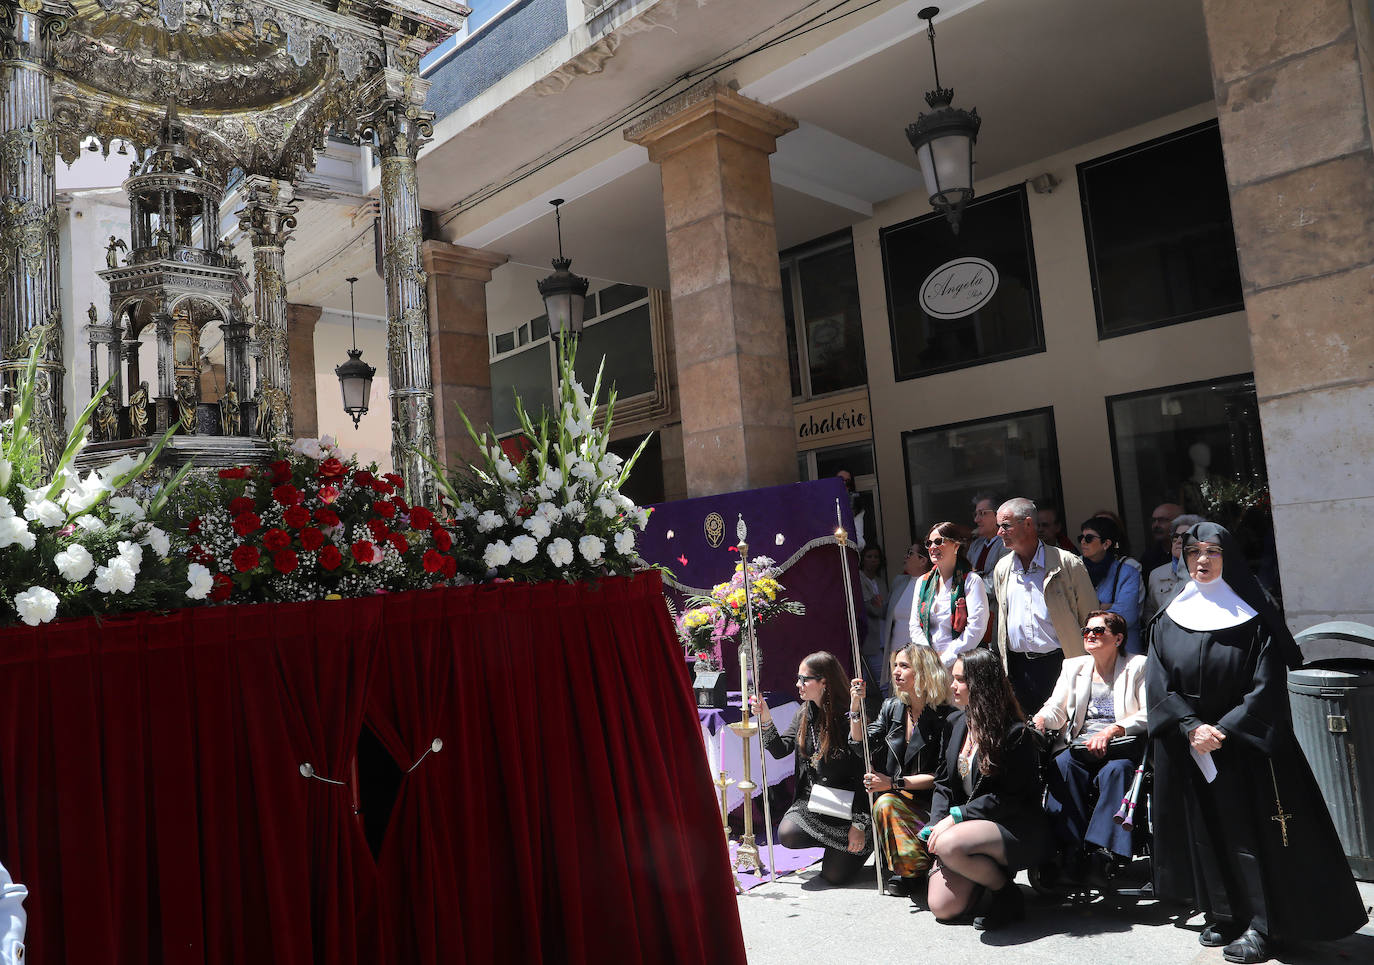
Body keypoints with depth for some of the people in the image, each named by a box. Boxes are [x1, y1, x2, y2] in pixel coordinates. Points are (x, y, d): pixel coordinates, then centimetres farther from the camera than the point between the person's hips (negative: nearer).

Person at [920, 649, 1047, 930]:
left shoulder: (1016, 733, -14)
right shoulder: (955, 722, 8)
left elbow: (1011, 797, -16)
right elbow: (943, 782, 11)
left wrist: (956, 816, -19)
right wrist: (938, 824, -6)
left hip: (1016, 829, -6)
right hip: (968, 823, 7)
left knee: (950, 845, -35)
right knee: (943, 907, -9)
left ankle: (1007, 894, -7)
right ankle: (989, 869, 19)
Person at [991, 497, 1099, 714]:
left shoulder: (1067, 563, -2)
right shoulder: (1001, 569, 12)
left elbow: (1091, 621, 1)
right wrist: (1000, 665, 14)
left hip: (1059, 663, -4)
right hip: (1016, 667, 4)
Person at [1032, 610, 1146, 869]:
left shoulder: (1138, 666, 9)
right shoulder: (1073, 666, 21)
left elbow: (1150, 714, -4)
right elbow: (1056, 710, 12)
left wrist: (1111, 731, -20)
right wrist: (1041, 719, -14)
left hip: (1123, 748, -3)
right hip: (1079, 745, 3)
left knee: (1115, 770, -36)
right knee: (1062, 765, -30)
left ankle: (1107, 853, -37)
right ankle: (1067, 847, -31)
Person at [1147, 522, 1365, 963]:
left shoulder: (1254, 616, -3)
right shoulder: (1168, 620, 5)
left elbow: (1266, 687, -9)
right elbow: (1159, 686, 0)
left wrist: (1224, 730, -17)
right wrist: (1192, 727, -15)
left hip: (1245, 747, -3)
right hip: (1189, 751, 3)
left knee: (1250, 832, 0)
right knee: (1204, 833, 9)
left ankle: (1259, 926, 9)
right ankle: (1221, 915, 21)